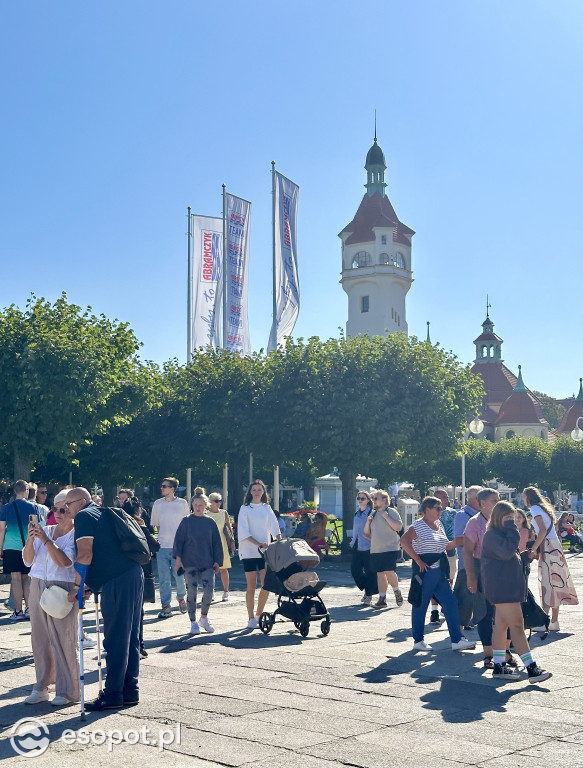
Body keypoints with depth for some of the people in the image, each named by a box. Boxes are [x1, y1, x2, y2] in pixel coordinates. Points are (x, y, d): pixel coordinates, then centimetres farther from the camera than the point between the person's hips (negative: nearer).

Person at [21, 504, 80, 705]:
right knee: (39, 639, 7)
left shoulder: (77, 535, -3)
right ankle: (41, 687, 17)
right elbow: (27, 560, 10)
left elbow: (65, 561, -15)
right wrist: (30, 539, -7)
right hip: (37, 588, 5)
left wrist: (46, 540, -18)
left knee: (64, 641, -4)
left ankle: (67, 691, 3)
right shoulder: (45, 530, 12)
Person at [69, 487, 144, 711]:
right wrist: (90, 584, 29)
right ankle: (130, 691, 17)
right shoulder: (103, 513, 24)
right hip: (134, 574, 9)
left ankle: (113, 694, 2)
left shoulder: (84, 516, -3)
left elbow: (85, 554, -13)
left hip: (117, 581, -9)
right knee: (130, 637, 12)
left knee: (115, 640, -3)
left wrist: (77, 586, -6)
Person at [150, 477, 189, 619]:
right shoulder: (157, 504, 7)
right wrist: (163, 537, 7)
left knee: (179, 576, 1)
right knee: (164, 579, -1)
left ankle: (181, 598, 28)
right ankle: (166, 606, 6)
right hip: (162, 547, 2)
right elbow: (156, 525, 16)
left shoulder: (182, 503, 2)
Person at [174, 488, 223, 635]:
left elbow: (217, 543, 10)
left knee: (209, 591, -6)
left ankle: (204, 618, 17)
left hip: (207, 563, 2)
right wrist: (178, 558, -5)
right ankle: (193, 622, 12)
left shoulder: (210, 522, 6)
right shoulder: (186, 521, 1)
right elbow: (179, 540, 2)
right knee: (191, 592, 0)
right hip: (189, 563, -2)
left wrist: (217, 561, 6)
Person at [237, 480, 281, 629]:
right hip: (249, 551, -3)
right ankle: (251, 619, 8)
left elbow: (274, 528, 9)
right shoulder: (245, 509, 0)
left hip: (265, 551, 3)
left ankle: (258, 615, 12)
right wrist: (258, 544, -18)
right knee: (251, 586, -1)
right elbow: (244, 532, -8)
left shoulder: (267, 509, 12)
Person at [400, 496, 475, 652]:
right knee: (420, 605, 2)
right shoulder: (418, 525, -10)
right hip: (425, 570, -8)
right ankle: (418, 641, 13)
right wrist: (417, 560, -20)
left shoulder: (438, 524, 15)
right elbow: (404, 541, -22)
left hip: (440, 571, 8)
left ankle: (457, 640, 6)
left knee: (451, 603, 3)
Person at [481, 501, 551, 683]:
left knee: (501, 625, 12)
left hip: (507, 587, 11)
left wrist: (525, 556, 7)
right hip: (502, 589, -11)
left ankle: (499, 666, 17)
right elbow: (507, 551, -29)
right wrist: (511, 527, -22)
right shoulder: (492, 535, -15)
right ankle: (532, 669, -11)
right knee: (517, 626, -11)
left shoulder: (501, 533, 19)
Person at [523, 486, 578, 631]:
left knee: (547, 584, -10)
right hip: (554, 545, 9)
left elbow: (543, 530, -16)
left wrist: (533, 549, -14)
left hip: (548, 547, -9)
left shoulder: (535, 508, -5)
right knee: (554, 583, 8)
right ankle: (554, 622, 10)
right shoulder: (543, 508, 21)